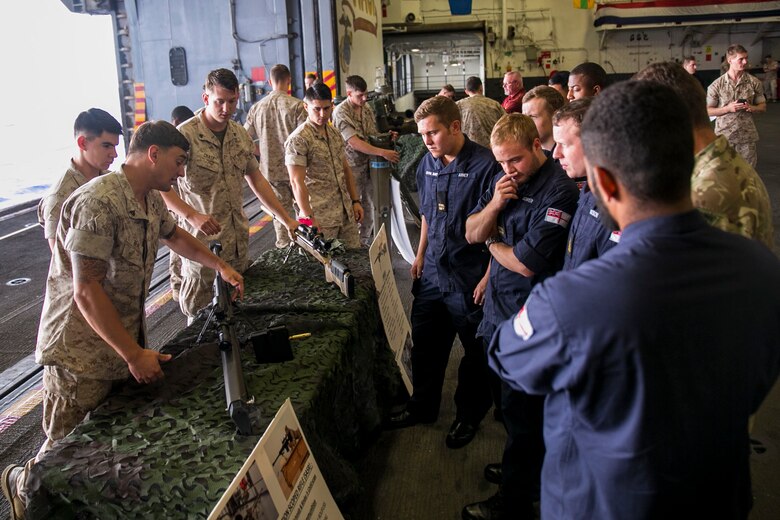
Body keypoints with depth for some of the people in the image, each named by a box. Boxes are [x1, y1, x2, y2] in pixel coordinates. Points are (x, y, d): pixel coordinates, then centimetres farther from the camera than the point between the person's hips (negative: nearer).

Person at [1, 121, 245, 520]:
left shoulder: (151, 200, 7)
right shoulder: (99, 202, -23)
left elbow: (174, 235, 30)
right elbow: (86, 292, -26)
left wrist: (220, 266, 22)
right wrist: (135, 354, -24)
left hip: (125, 344, 9)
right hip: (82, 351, -8)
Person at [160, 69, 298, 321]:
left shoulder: (240, 134, 8)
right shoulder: (185, 135, -13)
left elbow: (257, 181, 15)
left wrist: (287, 220, 12)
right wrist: (192, 216, -27)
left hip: (239, 238, 6)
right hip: (203, 236, -6)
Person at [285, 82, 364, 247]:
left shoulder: (335, 134, 11)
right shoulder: (298, 140, -13)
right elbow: (297, 181, -17)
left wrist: (355, 201, 14)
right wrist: (309, 217, -20)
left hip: (346, 212, 7)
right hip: (320, 216, -7)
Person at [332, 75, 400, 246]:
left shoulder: (367, 108, 7)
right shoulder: (341, 112, -16)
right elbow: (354, 142, -23)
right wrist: (382, 152, -26)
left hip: (370, 162, 7)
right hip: (352, 166, -7)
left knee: (368, 203, 14)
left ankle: (365, 239, 27)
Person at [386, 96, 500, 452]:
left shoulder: (485, 165, -18)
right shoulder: (428, 164, 4)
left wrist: (489, 277, -18)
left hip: (470, 279, -6)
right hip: (432, 273, 7)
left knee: (475, 354, 11)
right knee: (425, 346, 18)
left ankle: (469, 416, 31)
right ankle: (422, 407, 38)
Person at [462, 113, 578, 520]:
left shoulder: (559, 189, -21)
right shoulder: (505, 180, 6)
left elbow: (526, 263, -23)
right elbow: (471, 234, 5)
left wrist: (493, 242, -4)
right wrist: (495, 204, -13)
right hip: (499, 307, 8)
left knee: (522, 409, 6)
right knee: (509, 399, 23)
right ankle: (524, 467, 44)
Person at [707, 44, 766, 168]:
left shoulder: (754, 82, 0)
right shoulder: (717, 85, -5)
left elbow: (763, 106, 9)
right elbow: (708, 110, -1)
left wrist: (752, 108, -14)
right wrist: (728, 108, -16)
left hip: (747, 135, 2)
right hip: (724, 135, -1)